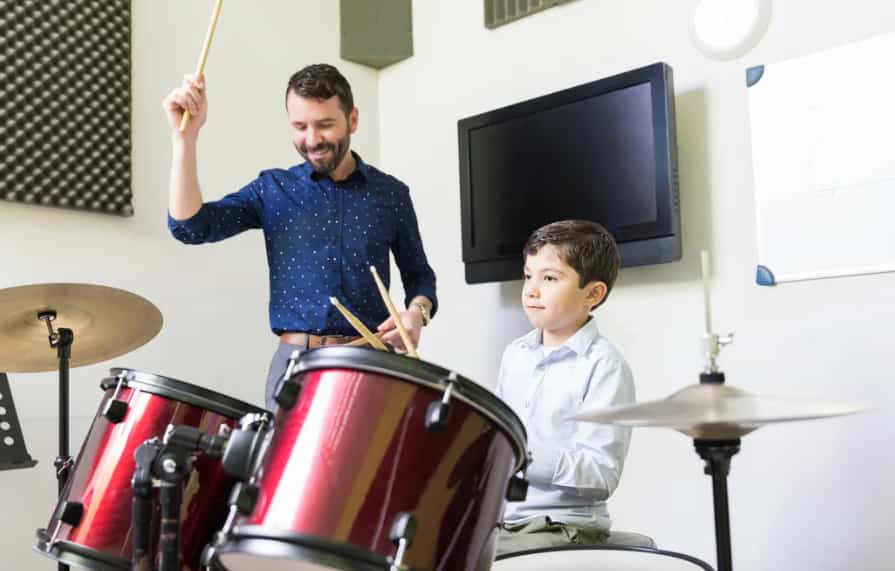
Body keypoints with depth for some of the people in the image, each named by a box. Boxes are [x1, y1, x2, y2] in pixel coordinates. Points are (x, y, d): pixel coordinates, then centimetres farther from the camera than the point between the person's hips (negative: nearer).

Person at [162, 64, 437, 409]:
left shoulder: (390, 194, 7)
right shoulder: (272, 189, 6)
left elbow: (418, 275, 14)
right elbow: (189, 226, -5)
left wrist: (417, 312, -9)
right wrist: (186, 136, -15)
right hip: (294, 362, 0)